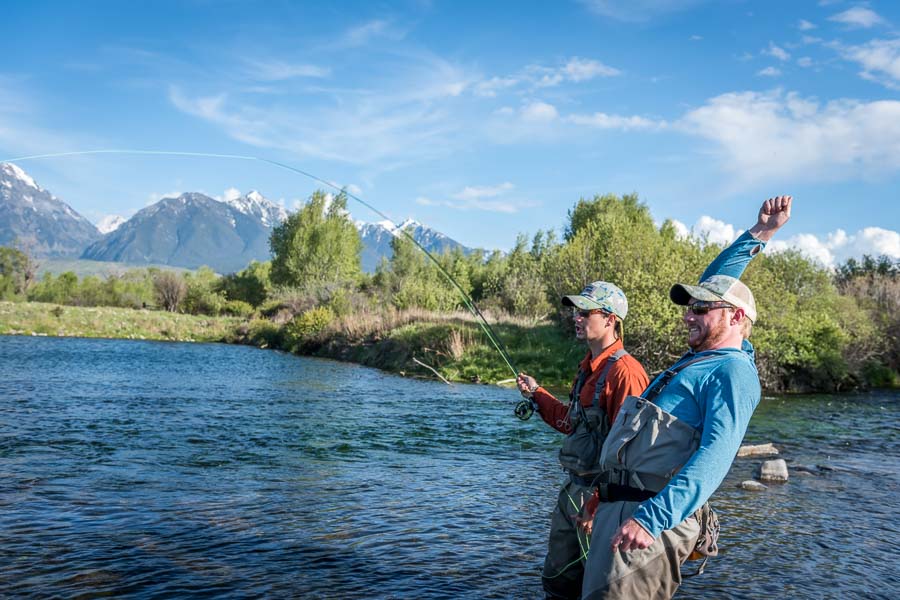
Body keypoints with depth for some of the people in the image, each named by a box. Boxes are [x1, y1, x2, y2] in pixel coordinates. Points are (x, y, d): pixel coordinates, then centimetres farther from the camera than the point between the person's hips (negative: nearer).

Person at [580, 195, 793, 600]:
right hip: (617, 506, 9)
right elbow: (712, 285, 34)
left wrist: (651, 517, -32)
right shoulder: (703, 357, 19)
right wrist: (757, 235, 35)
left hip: (654, 518, -9)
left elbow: (715, 456, -22)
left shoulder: (733, 372, -7)